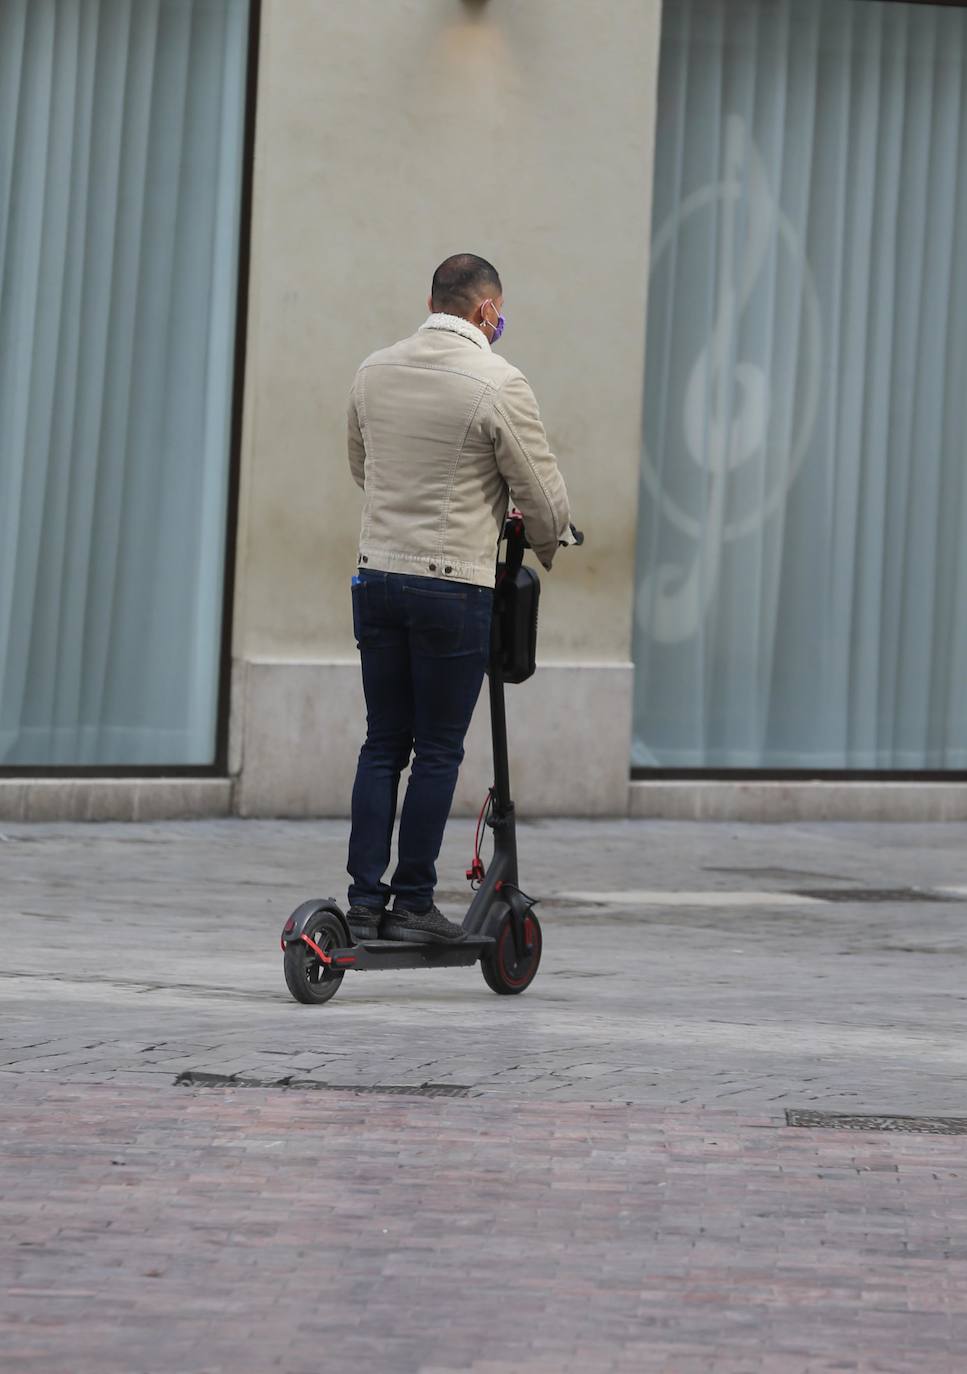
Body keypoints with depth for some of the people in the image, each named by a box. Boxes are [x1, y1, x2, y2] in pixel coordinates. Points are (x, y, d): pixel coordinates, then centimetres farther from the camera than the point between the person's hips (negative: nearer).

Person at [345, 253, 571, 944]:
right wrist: (547, 542, 15)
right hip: (454, 587, -5)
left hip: (377, 575, 5)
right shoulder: (497, 383, -12)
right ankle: (412, 905, 5)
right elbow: (542, 493, -7)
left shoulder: (375, 371, 6)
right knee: (438, 752, 3)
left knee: (383, 745, 11)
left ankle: (365, 900, 8)